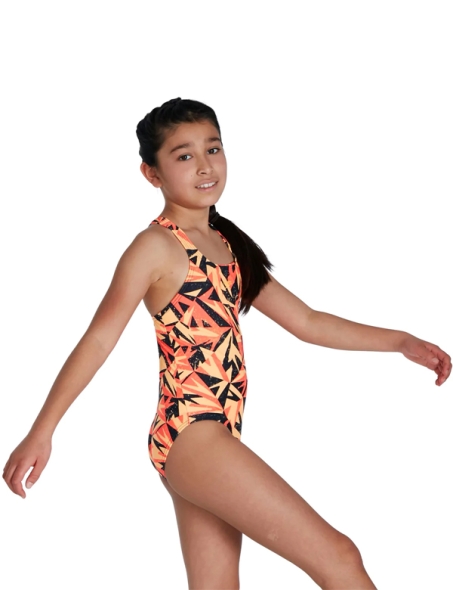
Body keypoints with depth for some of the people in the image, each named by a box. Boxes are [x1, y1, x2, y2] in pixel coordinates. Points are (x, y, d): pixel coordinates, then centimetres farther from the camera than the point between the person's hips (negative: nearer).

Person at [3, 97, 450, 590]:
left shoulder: (228, 247, 18)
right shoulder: (156, 245, -5)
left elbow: (306, 321, 21)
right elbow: (100, 336, -13)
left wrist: (400, 341, 16)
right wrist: (41, 432, -19)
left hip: (214, 438, 8)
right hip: (188, 433, -8)